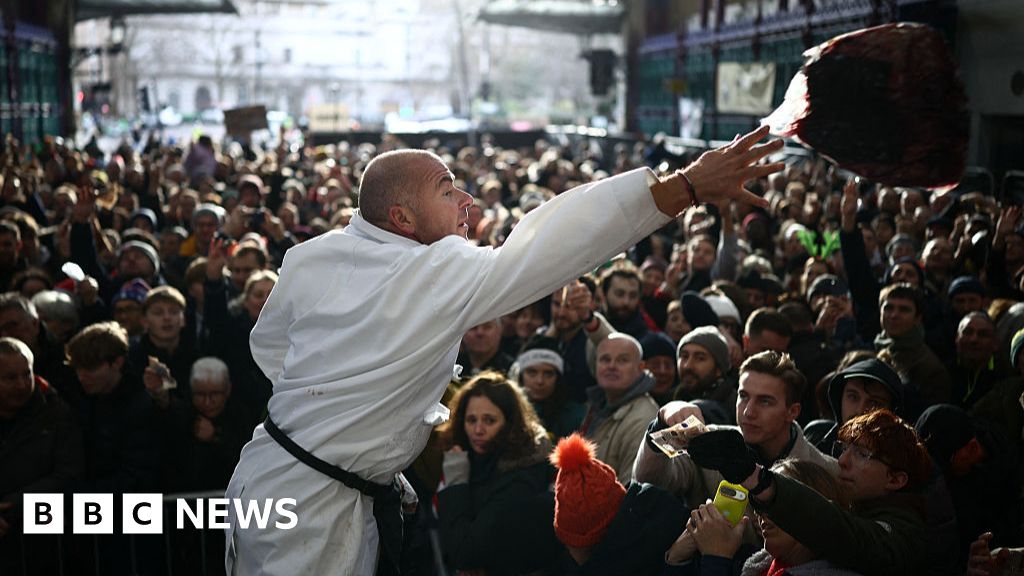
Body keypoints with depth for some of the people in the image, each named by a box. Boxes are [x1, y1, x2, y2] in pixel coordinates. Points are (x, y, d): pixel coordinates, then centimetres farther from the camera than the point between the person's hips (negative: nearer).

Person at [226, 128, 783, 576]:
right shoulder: (443, 275, -22)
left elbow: (269, 343, 13)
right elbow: (558, 242, -27)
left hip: (271, 472, 8)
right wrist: (688, 185, -28)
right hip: (312, 508, -7)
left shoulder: (310, 258, -1)